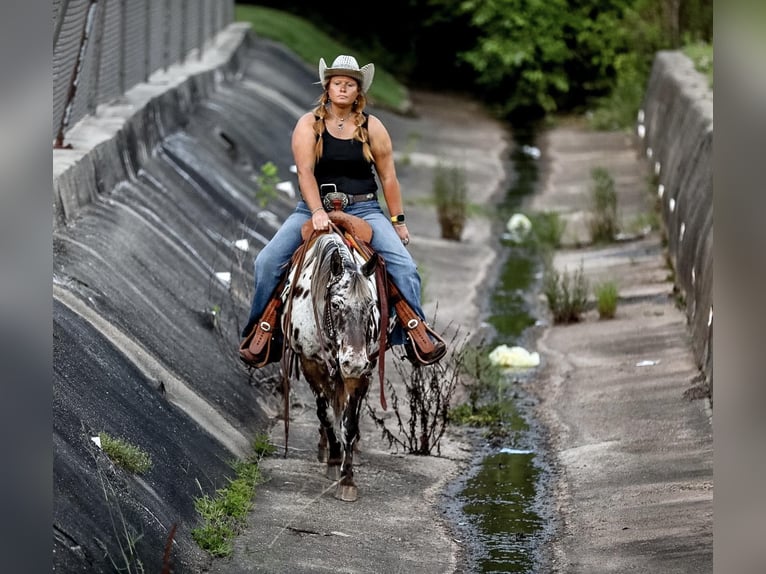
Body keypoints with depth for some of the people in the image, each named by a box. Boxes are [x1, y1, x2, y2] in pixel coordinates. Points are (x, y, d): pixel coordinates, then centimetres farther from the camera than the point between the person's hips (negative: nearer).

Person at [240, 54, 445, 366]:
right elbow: (305, 171, -11)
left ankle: (416, 331, -8)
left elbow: (388, 177, 8)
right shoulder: (309, 124, 0)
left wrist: (398, 220, 5)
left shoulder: (372, 127, 4)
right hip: (314, 207, 0)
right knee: (268, 261, -17)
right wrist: (317, 212, -25)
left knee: (403, 264, -20)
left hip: (363, 209, 0)